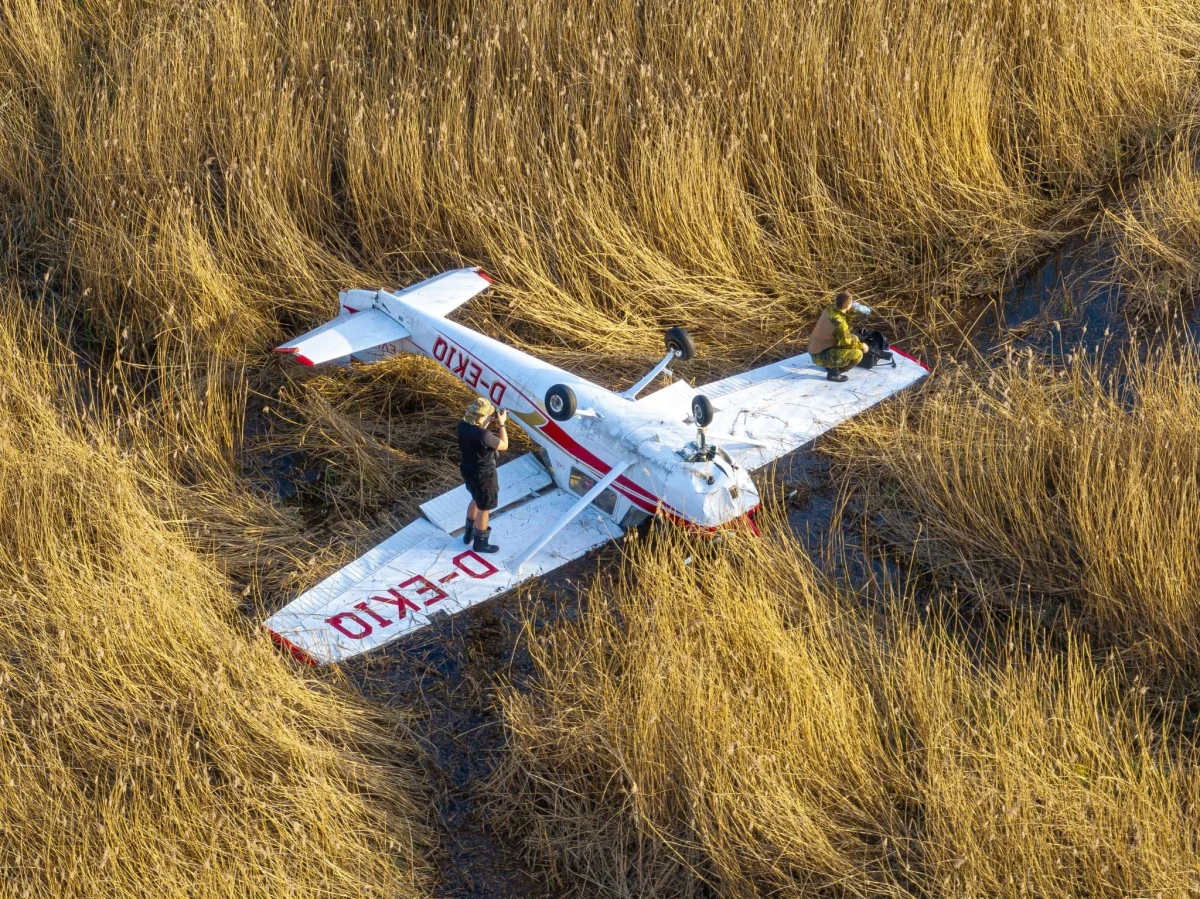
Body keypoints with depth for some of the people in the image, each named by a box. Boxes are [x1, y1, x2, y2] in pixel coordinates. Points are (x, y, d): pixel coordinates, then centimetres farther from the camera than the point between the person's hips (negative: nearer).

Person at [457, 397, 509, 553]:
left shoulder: (463, 425, -13)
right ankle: (480, 543, 31)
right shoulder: (484, 435, -36)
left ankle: (469, 534, 48)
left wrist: (488, 422, 3)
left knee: (476, 500, 32)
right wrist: (501, 424, -12)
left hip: (469, 470, 8)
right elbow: (504, 446, -19)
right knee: (483, 508, 14)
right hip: (484, 475, -8)